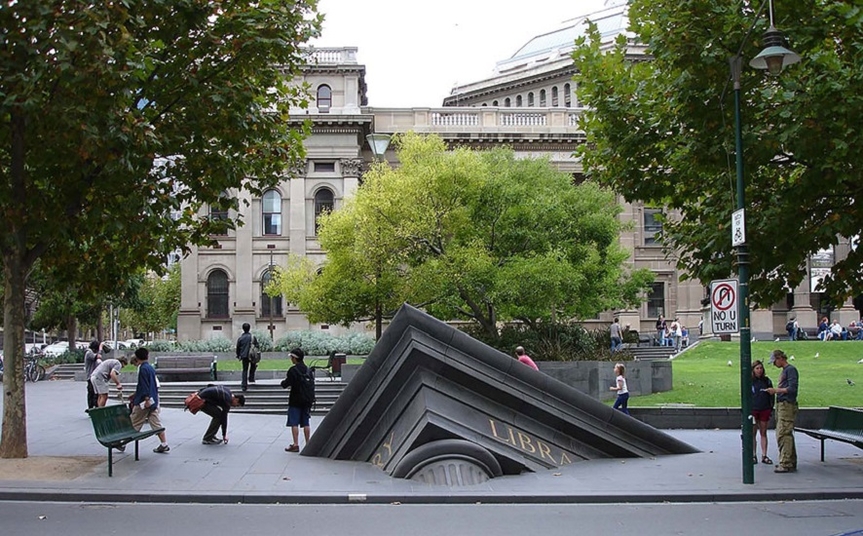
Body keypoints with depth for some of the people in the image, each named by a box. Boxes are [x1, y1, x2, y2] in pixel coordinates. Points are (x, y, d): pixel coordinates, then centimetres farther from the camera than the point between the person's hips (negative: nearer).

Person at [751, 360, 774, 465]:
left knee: (763, 433, 7)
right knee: (753, 433, 2)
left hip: (765, 410, 2)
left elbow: (771, 395, 12)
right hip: (753, 410, -2)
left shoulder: (767, 381, 6)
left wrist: (771, 409, 6)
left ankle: (764, 456, 12)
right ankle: (753, 456, 8)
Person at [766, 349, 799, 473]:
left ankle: (785, 464, -12)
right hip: (781, 405, 10)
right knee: (786, 435, 12)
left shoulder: (791, 369, -9)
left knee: (783, 434, -12)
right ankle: (791, 463, 18)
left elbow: (792, 389, -16)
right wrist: (775, 391, 9)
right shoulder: (783, 371, 20)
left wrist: (776, 390, -14)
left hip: (787, 406, -10)